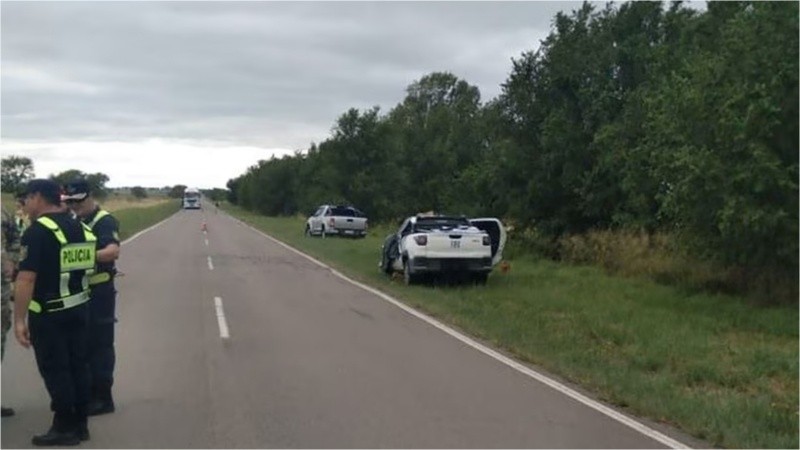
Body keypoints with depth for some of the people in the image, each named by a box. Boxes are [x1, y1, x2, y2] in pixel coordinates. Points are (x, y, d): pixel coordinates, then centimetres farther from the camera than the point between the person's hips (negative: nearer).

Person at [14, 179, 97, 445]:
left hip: (48, 314, -7)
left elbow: (26, 278, -22)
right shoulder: (81, 228, 8)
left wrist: (19, 319, -20)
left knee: (55, 371, 2)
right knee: (78, 366, 13)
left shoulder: (37, 231, -16)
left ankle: (65, 428, 9)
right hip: (79, 309, 7)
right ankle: (80, 425, 21)